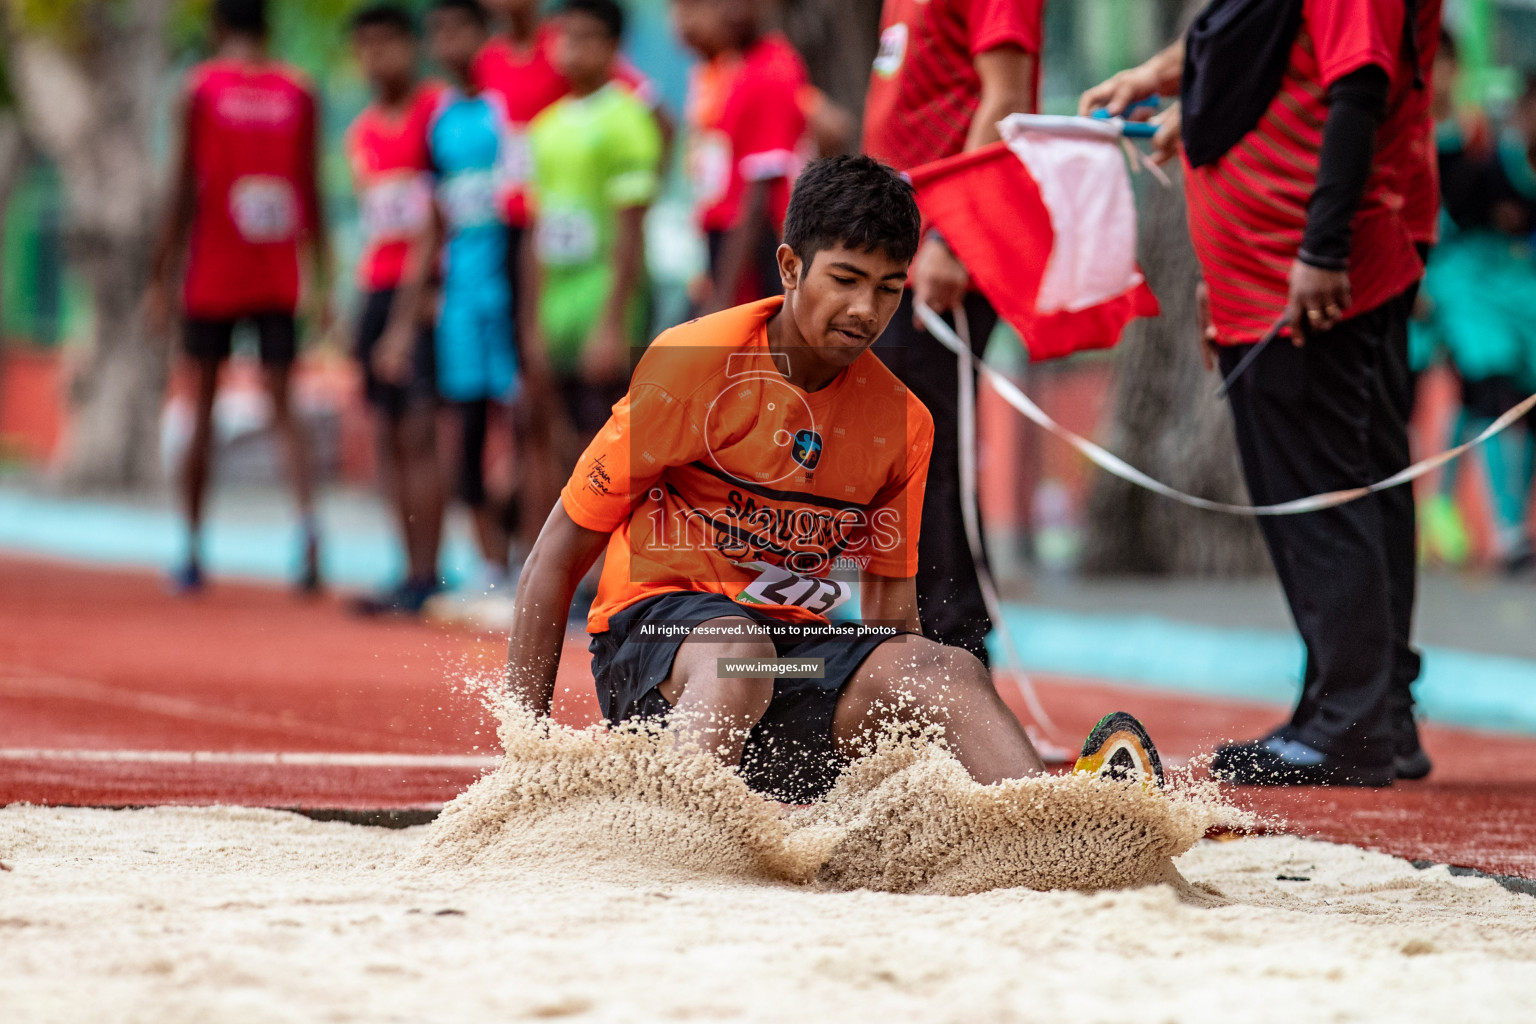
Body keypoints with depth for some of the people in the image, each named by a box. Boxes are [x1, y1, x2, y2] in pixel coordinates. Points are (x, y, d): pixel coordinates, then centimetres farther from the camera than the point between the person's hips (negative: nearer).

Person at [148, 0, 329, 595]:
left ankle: (194, 551, 12)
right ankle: (308, 517, -23)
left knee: (202, 408, 9)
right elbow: (312, 193, 4)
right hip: (278, 281, 2)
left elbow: (184, 190, -5)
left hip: (213, 278, -2)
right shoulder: (298, 93, 4)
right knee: (282, 406, 3)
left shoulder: (200, 89, -3)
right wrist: (322, 281, 9)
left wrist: (161, 278, -1)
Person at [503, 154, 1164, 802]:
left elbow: (891, 614, 12)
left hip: (798, 646, 4)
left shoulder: (902, 425, 6)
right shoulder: (694, 367, -8)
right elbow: (559, 555, -4)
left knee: (948, 671, -24)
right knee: (740, 653, -39)